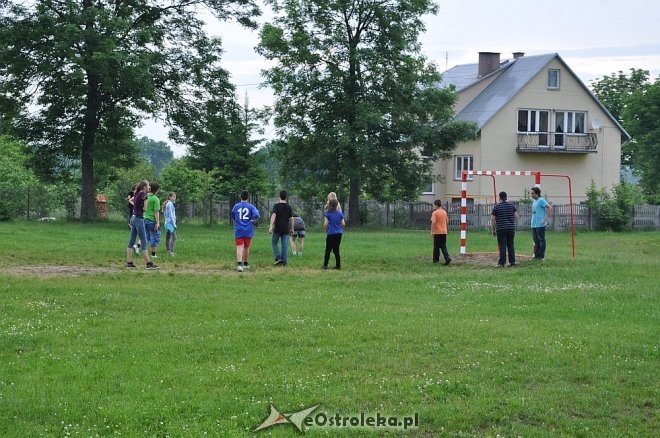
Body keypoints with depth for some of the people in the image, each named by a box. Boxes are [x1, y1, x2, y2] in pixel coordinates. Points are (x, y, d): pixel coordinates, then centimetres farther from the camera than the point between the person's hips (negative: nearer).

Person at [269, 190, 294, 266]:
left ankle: (278, 258, -3)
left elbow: (273, 215, -15)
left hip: (277, 228, -2)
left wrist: (271, 226, -18)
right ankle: (284, 261, 1)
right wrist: (292, 229, 13)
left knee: (275, 243, 11)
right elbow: (291, 218, 4)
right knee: (285, 245, 4)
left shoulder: (276, 206, -3)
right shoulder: (288, 207, 4)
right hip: (286, 229, 2)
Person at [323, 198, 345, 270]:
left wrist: (326, 229, 8)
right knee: (336, 249, 10)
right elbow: (343, 224, 2)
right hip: (339, 233, 3)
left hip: (331, 233, -3)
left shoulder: (327, 213, -5)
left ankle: (325, 265, 7)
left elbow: (325, 224, -11)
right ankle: (338, 265, 9)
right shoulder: (340, 213, 2)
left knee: (328, 250, 6)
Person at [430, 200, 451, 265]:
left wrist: (432, 231, -13)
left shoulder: (435, 213, -11)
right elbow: (447, 221, 15)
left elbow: (433, 222, -18)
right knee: (443, 246, 7)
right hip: (444, 232, 5)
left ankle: (436, 259, 14)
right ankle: (447, 257, -11)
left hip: (437, 232, -5)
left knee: (436, 246, 6)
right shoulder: (444, 212, 8)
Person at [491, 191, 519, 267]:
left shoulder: (496, 207, -3)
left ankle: (501, 263, -8)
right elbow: (516, 217, 6)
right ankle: (512, 261, 12)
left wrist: (493, 230, 4)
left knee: (502, 246, -5)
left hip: (501, 229, -3)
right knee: (511, 245, 12)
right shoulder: (512, 205, 7)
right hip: (511, 228, 4)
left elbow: (492, 219, -3)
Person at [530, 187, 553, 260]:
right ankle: (536, 255, 17)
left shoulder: (541, 200, -11)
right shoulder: (534, 201, 16)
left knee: (541, 240, -3)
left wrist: (546, 219, -22)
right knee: (536, 241, 12)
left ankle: (541, 256, -1)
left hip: (540, 225, -9)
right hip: (534, 224, 9)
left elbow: (550, 208, -20)